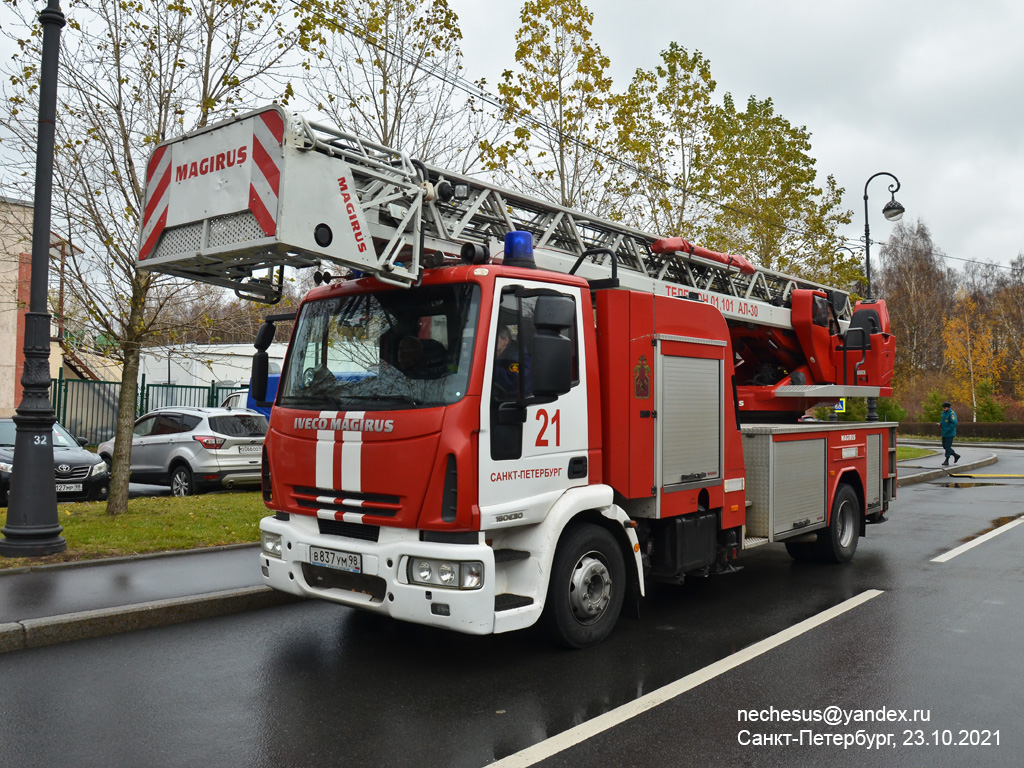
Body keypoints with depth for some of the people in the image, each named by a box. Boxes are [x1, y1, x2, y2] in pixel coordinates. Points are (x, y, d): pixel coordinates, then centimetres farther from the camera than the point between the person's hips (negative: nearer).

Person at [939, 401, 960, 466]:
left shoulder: (951, 413, -17)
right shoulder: (943, 412, 11)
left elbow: (954, 423, -22)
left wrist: (948, 430, -23)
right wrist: (940, 423, 4)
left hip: (950, 433, -9)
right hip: (944, 433, 9)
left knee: (947, 446, -6)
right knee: (944, 446, 13)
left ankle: (947, 461, 1)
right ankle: (956, 455, 27)